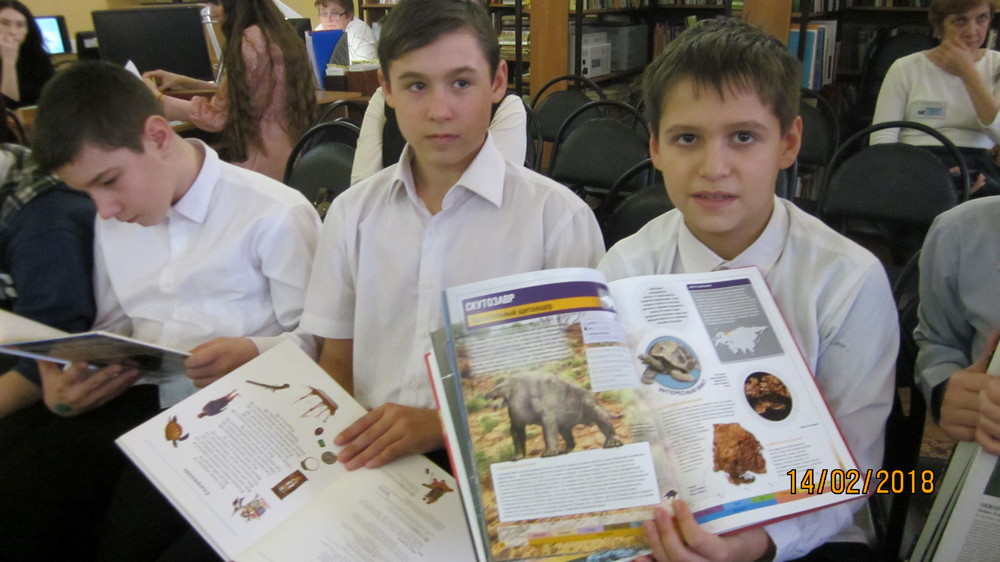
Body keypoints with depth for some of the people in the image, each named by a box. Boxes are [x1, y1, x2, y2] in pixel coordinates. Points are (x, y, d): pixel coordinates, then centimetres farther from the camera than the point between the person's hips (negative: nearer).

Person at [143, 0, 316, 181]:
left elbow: (218, 115, -11)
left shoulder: (250, 41, -16)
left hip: (264, 163, -9)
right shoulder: (277, 34, 11)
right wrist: (183, 81, 21)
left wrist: (156, 98, 1)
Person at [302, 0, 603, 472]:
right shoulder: (351, 213, 9)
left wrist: (446, 426, -15)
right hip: (367, 462, 4)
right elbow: (336, 363, 12)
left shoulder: (558, 217, -4)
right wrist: (340, 447, -7)